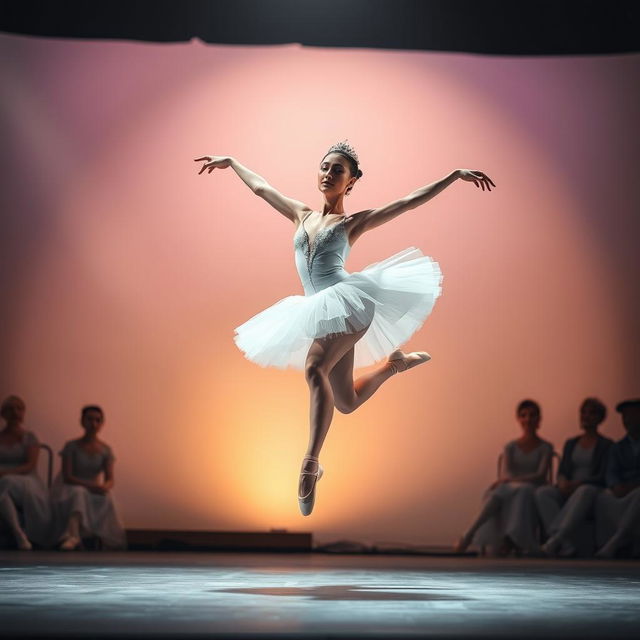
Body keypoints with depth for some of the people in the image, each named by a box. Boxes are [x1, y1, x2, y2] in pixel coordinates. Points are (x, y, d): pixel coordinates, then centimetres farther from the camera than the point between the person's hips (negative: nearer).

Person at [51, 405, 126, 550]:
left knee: (107, 499, -32)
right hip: (71, 488, -3)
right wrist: (89, 485, -26)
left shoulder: (105, 450, 8)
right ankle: (73, 535, -61)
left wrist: (105, 487, -27)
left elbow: (110, 479, -1)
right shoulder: (72, 446, -2)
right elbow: (67, 477, -11)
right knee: (78, 494, -39)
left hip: (94, 491, 3)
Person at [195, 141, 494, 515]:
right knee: (346, 403, 10)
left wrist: (457, 175, -4)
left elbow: (411, 201, 1)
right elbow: (261, 187, 30)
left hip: (349, 301, -6)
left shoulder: (354, 223, 5)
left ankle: (311, 465, -35)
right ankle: (395, 362, 39)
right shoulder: (302, 215, 18)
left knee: (314, 368, -31)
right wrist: (230, 161, 39)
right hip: (320, 312, 6)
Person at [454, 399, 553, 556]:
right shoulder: (510, 447, 18)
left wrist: (507, 480, -20)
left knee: (522, 492, -39)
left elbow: (540, 475, -7)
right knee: (496, 494, -35)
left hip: (534, 493, -2)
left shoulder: (545, 448, 9)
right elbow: (505, 473, 2)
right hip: (509, 491, 2)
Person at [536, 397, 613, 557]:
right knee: (542, 492, -28)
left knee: (584, 492, -41)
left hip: (594, 491, -4)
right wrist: (563, 482, -11)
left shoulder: (606, 445, 8)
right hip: (568, 491, 5)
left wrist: (577, 483, -19)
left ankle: (555, 540, -51)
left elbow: (603, 477, -4)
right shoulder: (571, 443, 24)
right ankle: (566, 544, -42)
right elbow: (562, 471, 15)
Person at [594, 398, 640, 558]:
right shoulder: (618, 448, 21)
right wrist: (617, 486, -18)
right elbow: (611, 473, 6)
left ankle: (613, 544, -44)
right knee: (604, 498, -29)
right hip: (624, 489, 4)